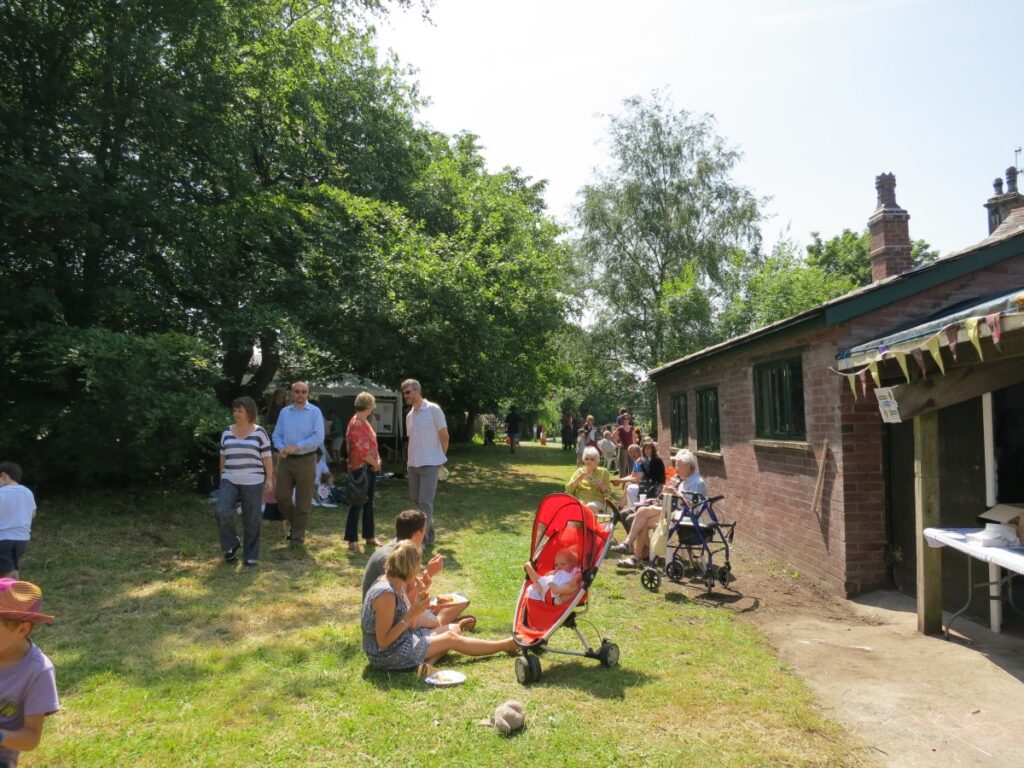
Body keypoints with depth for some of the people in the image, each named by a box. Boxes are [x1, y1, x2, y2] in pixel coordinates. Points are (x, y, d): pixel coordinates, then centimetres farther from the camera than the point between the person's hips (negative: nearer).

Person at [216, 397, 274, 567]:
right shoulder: (227, 432, 7)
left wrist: (269, 479, -6)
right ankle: (232, 545, 8)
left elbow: (267, 458, -1)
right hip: (230, 481, 3)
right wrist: (222, 478, 14)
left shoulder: (259, 432, -3)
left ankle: (250, 555, 15)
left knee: (252, 520, 2)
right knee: (222, 512, -16)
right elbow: (223, 457, 14)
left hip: (252, 483, -3)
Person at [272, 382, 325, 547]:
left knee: (303, 502, 4)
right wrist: (281, 448, -13)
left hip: (306, 461, -3)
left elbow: (319, 437, -13)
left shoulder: (315, 412, -5)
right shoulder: (284, 412, 7)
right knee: (282, 497, 4)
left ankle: (298, 536, 17)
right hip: (286, 460, 3)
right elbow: (277, 435, 8)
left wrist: (297, 446, -20)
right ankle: (295, 524, 29)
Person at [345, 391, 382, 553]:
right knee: (357, 504, -4)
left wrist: (377, 460, 4)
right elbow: (362, 450, -21)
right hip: (360, 468, -10)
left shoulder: (365, 422, 14)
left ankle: (369, 536, 22)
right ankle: (352, 540, 2)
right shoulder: (355, 424, -17)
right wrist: (375, 463, -9)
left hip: (370, 467, 10)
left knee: (368, 503, 14)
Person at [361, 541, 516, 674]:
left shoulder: (396, 585, 2)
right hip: (388, 656, -10)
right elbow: (383, 642, -26)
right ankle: (506, 645, 13)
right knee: (451, 638, -1)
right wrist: (411, 615, -26)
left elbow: (411, 626, 5)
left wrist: (416, 598, -7)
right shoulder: (386, 594, -27)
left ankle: (426, 663, -14)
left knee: (454, 629, 12)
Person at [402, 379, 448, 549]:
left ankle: (423, 540, -1)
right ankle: (429, 535, 28)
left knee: (425, 502, -8)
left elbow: (444, 436, -5)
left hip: (430, 463, -7)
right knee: (415, 500, 13)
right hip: (413, 464, 7)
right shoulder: (409, 415, 10)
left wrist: (441, 457, 0)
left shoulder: (433, 410, -10)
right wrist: (412, 458, 10)